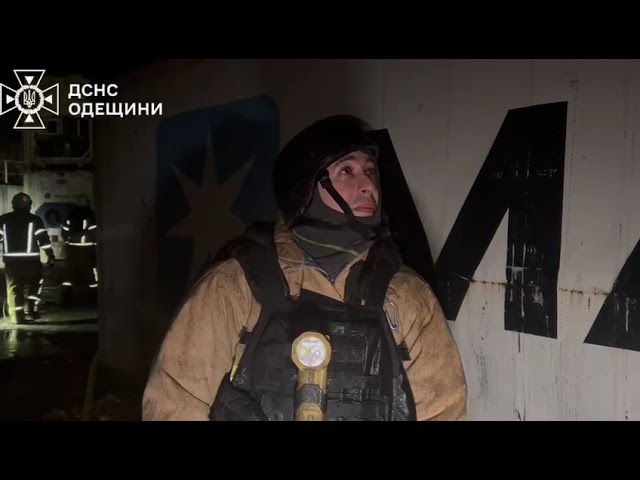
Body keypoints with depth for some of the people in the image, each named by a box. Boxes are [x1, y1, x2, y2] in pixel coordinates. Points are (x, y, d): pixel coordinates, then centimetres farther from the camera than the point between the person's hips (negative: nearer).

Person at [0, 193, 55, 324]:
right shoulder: (35, 220, -2)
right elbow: (44, 239, -6)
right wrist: (51, 256, -2)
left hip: (11, 260, 2)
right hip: (31, 260, -2)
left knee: (13, 288, 7)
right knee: (35, 285, 19)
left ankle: (17, 317, 3)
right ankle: (31, 308, 6)